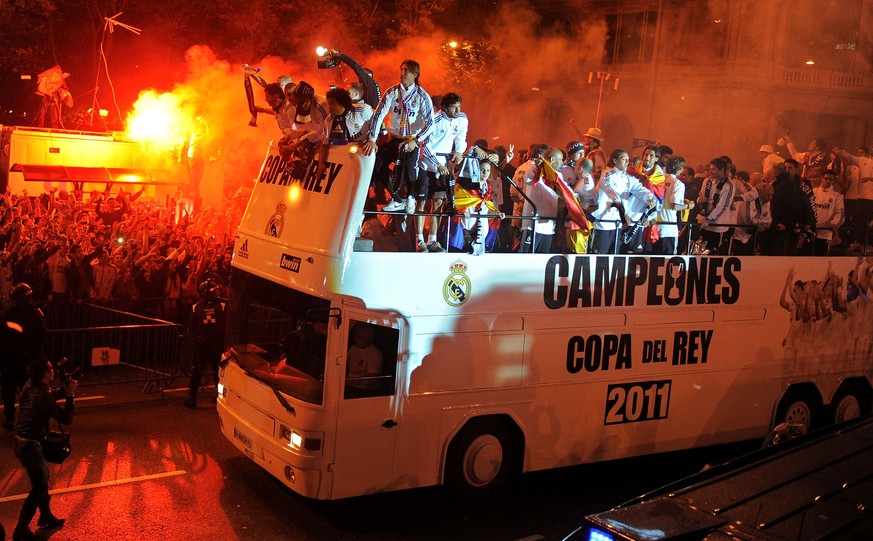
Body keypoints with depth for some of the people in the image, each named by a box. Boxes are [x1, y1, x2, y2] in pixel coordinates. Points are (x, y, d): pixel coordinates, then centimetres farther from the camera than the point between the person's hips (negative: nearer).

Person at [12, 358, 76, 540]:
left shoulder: (30, 387, 2)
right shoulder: (43, 397, -22)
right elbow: (67, 419, -15)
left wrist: (65, 389, 3)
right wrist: (70, 395, -9)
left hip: (22, 442, 9)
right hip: (30, 446, -9)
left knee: (43, 479, 24)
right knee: (38, 489, 1)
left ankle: (46, 517, 39)